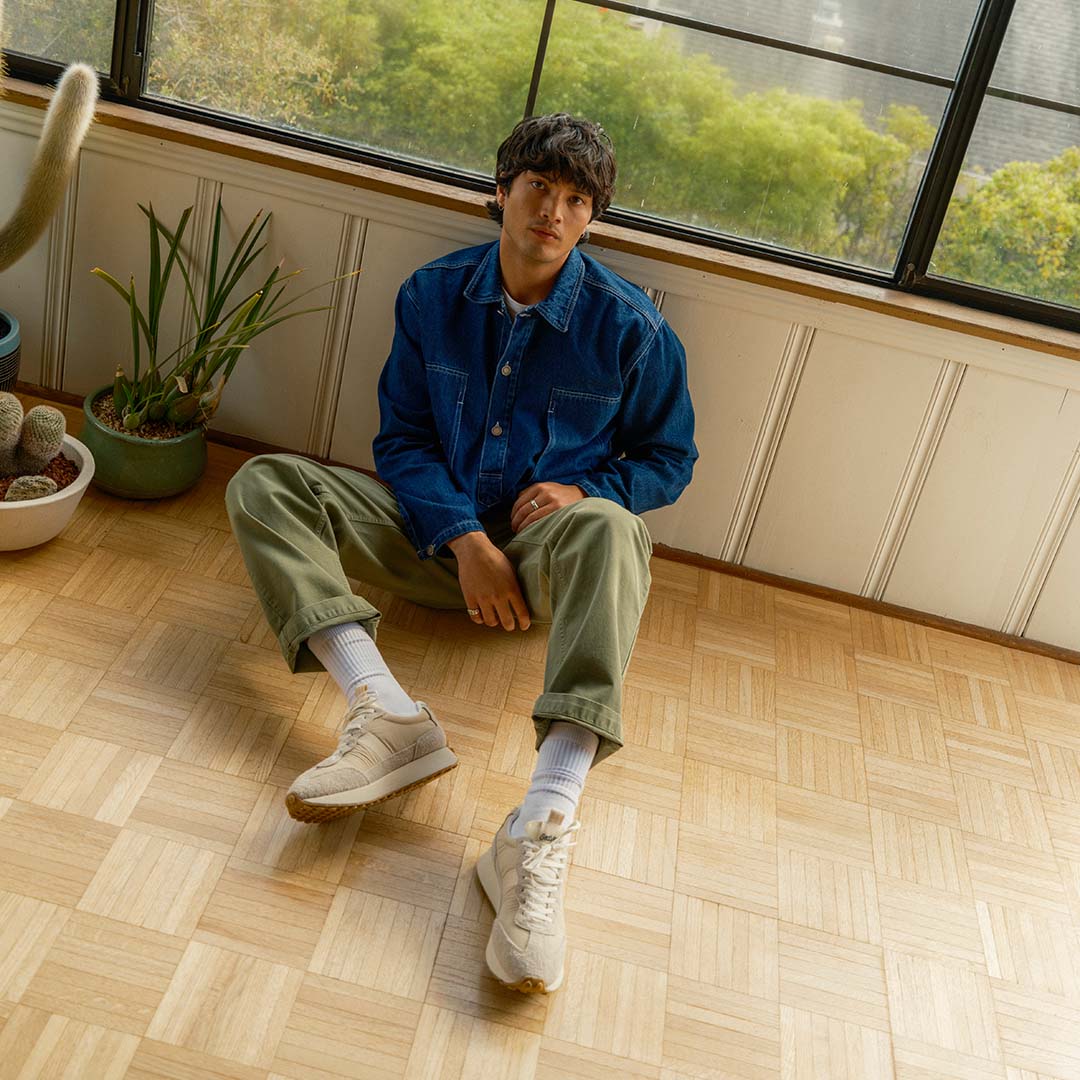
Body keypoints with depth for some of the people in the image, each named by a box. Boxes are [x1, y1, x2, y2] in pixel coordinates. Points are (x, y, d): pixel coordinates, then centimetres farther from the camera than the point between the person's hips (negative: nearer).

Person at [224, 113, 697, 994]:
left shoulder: (628, 325, -6)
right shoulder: (434, 296, 0)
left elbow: (668, 458, 4)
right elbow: (403, 437, 0)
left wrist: (583, 488, -18)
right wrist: (465, 539, -18)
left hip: (546, 539, -3)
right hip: (439, 530, 3)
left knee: (608, 527, -40)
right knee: (264, 484, -15)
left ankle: (545, 823, -54)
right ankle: (390, 715, -39)